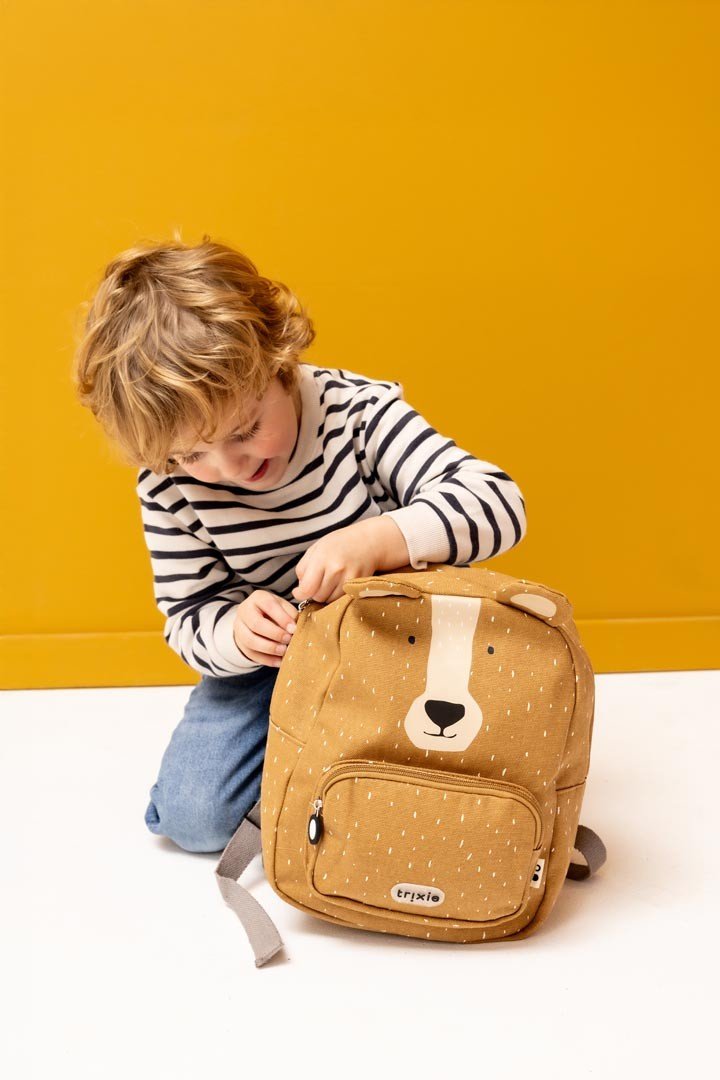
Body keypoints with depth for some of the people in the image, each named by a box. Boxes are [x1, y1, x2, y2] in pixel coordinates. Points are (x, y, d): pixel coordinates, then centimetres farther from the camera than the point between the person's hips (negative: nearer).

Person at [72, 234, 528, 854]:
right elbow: (187, 619, -7)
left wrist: (374, 540, -46)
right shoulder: (169, 486, -16)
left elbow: (499, 502, -29)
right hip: (268, 664, 2)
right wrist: (234, 633, -32)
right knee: (192, 816, -11)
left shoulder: (358, 412, -22)